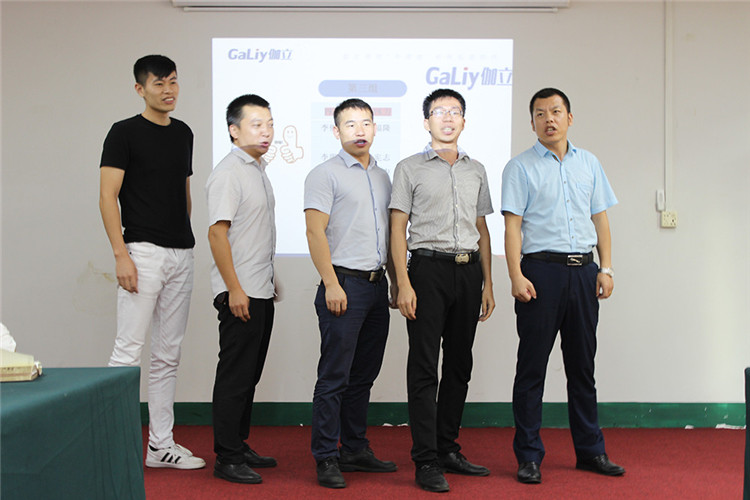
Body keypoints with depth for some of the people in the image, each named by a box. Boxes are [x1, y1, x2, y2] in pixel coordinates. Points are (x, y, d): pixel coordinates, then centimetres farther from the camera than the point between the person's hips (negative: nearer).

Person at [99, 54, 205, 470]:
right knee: (128, 350, -7)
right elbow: (107, 197, -9)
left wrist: (186, 240, 15)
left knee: (168, 355, 10)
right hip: (143, 252, -6)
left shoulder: (184, 133, 14)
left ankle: (161, 444, 17)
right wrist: (121, 254, -17)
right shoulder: (124, 133, -5)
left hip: (181, 253, 7)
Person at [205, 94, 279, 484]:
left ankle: (239, 446, 24)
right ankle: (226, 458, 4)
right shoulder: (228, 172, -13)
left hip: (261, 291, 9)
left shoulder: (258, 169, 16)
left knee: (250, 374, 14)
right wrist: (235, 289, -21)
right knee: (235, 375, -4)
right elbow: (217, 233, -19)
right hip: (240, 292, -9)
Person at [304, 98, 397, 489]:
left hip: (377, 284, 7)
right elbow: (315, 232, -11)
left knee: (364, 375, 12)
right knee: (335, 377, -4)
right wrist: (331, 284, -18)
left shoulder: (382, 177, 17)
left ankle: (356, 450, 22)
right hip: (344, 284, -7)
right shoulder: (325, 174, -4)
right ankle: (326, 459, 3)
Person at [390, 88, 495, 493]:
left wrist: (487, 284, 12)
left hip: (468, 271, 5)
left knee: (460, 365, 10)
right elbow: (397, 228, -2)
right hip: (429, 268, -5)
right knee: (424, 367, -5)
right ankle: (426, 461, -2)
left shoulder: (476, 170, 16)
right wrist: (403, 284, -11)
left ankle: (447, 448, 21)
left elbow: (482, 229, 17)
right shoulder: (410, 168, 2)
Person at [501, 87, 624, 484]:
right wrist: (516, 276, -15)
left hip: (583, 270, 4)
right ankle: (528, 456, 8)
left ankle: (590, 450, 21)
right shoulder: (521, 167, 1)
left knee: (583, 365, 11)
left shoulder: (589, 163, 14)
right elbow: (512, 225, -5)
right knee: (532, 366, 0)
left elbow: (600, 217, 14)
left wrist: (606, 267, 4)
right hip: (541, 269, -4)